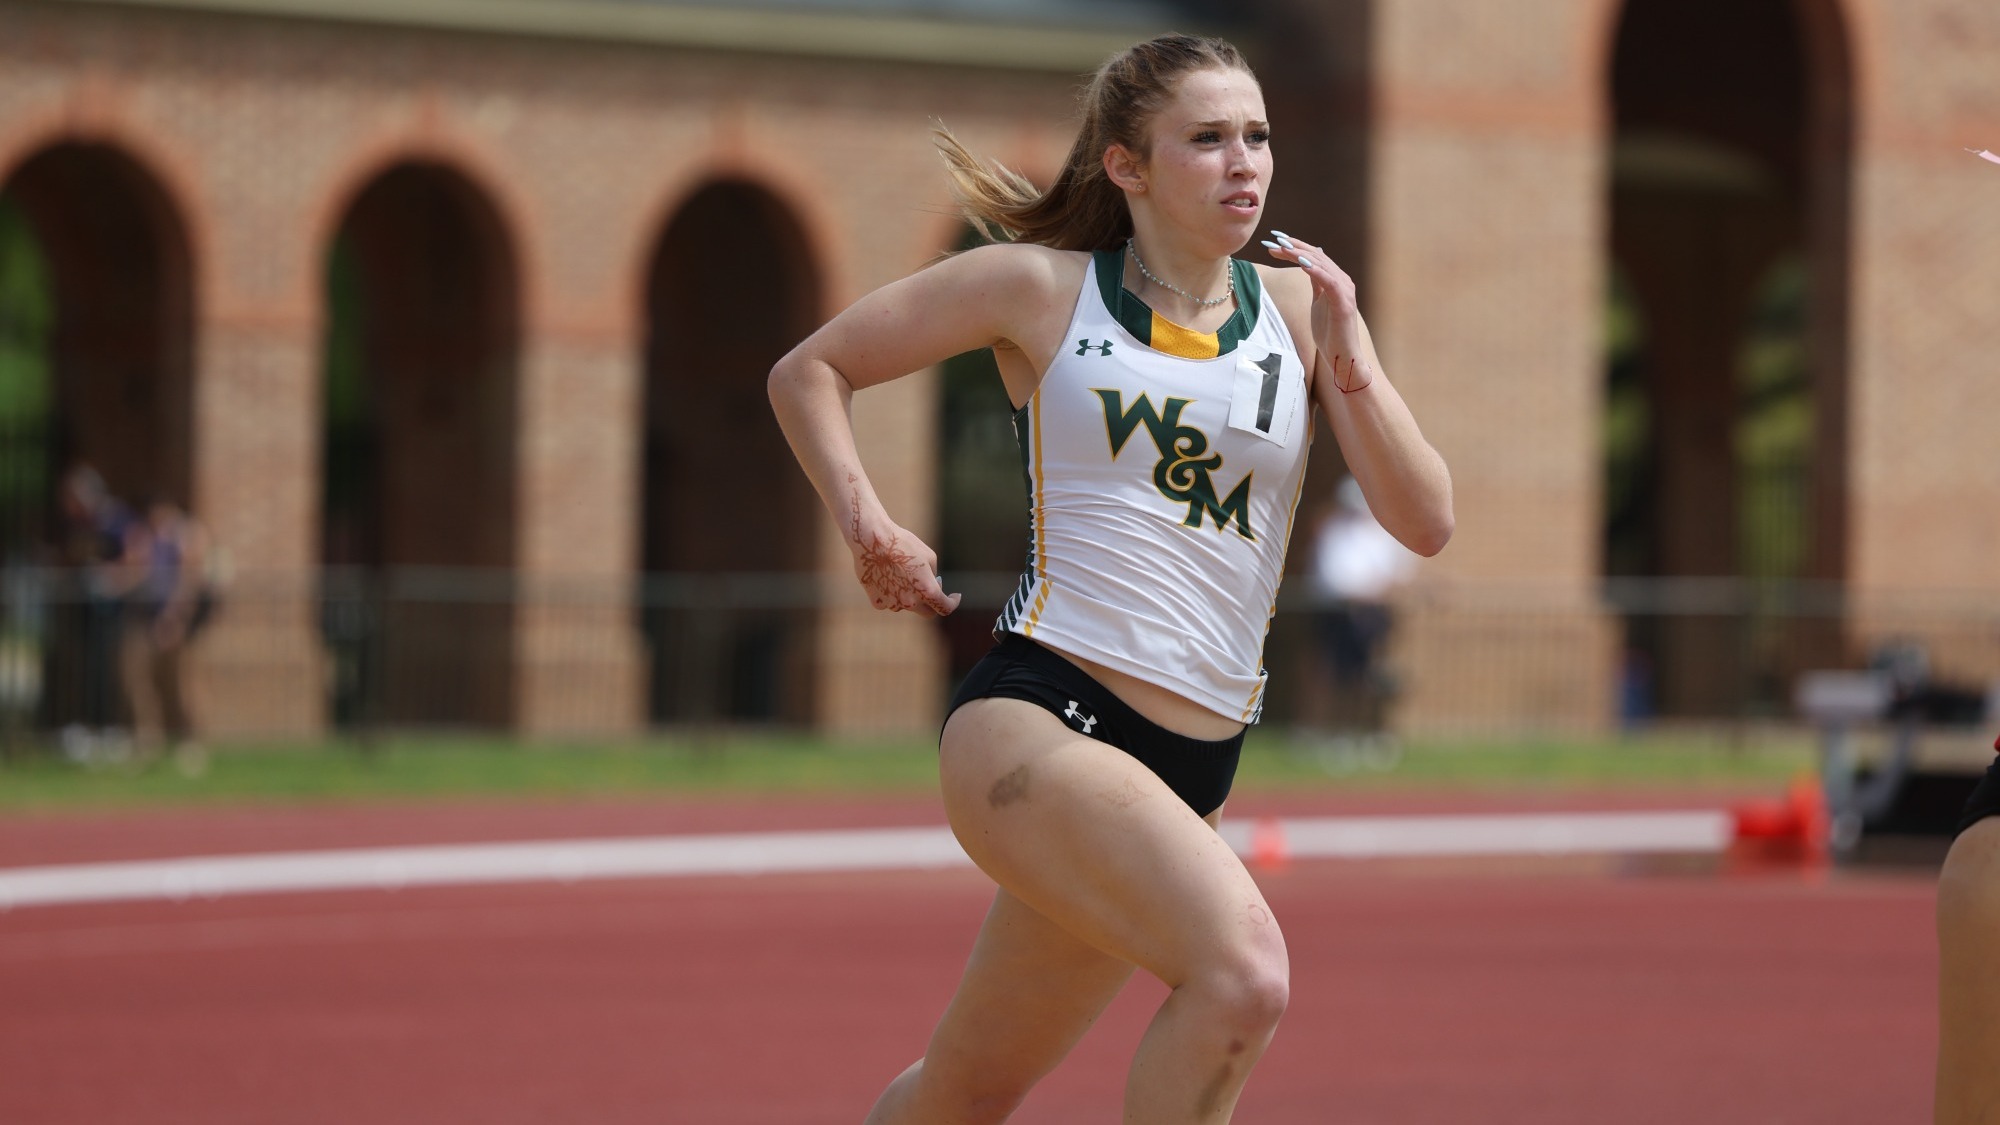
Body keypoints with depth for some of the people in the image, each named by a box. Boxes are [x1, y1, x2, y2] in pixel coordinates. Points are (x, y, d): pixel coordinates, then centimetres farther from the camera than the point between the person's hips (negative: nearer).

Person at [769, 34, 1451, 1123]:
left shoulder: (1296, 305, 11)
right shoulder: (1040, 290, 3)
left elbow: (1424, 522, 5)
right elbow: (810, 371, 13)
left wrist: (1350, 358, -8)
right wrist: (867, 525, -3)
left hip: (1188, 768, 5)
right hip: (1035, 717, -5)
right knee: (1244, 972, -30)